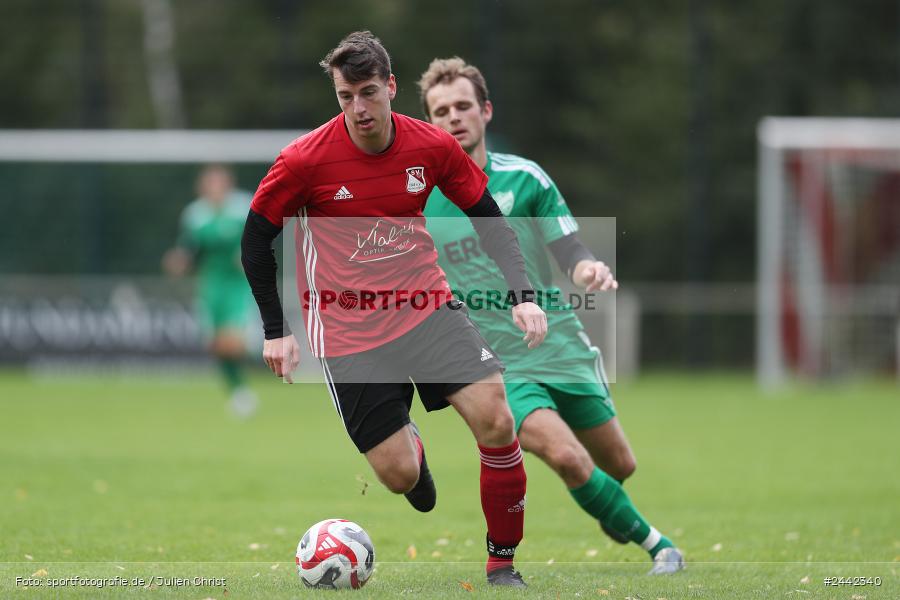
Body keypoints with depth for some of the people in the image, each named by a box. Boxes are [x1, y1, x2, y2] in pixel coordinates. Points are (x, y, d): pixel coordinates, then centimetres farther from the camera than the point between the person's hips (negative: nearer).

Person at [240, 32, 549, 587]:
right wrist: (276, 330, -1)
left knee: (496, 419, -18)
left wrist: (523, 296, -5)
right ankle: (411, 444, 34)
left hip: (428, 307, 2)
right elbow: (256, 237, 0)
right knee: (399, 474, -8)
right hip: (349, 327, -2)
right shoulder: (305, 161, -13)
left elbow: (490, 220, 7)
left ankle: (503, 562, 1)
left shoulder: (432, 147, -5)